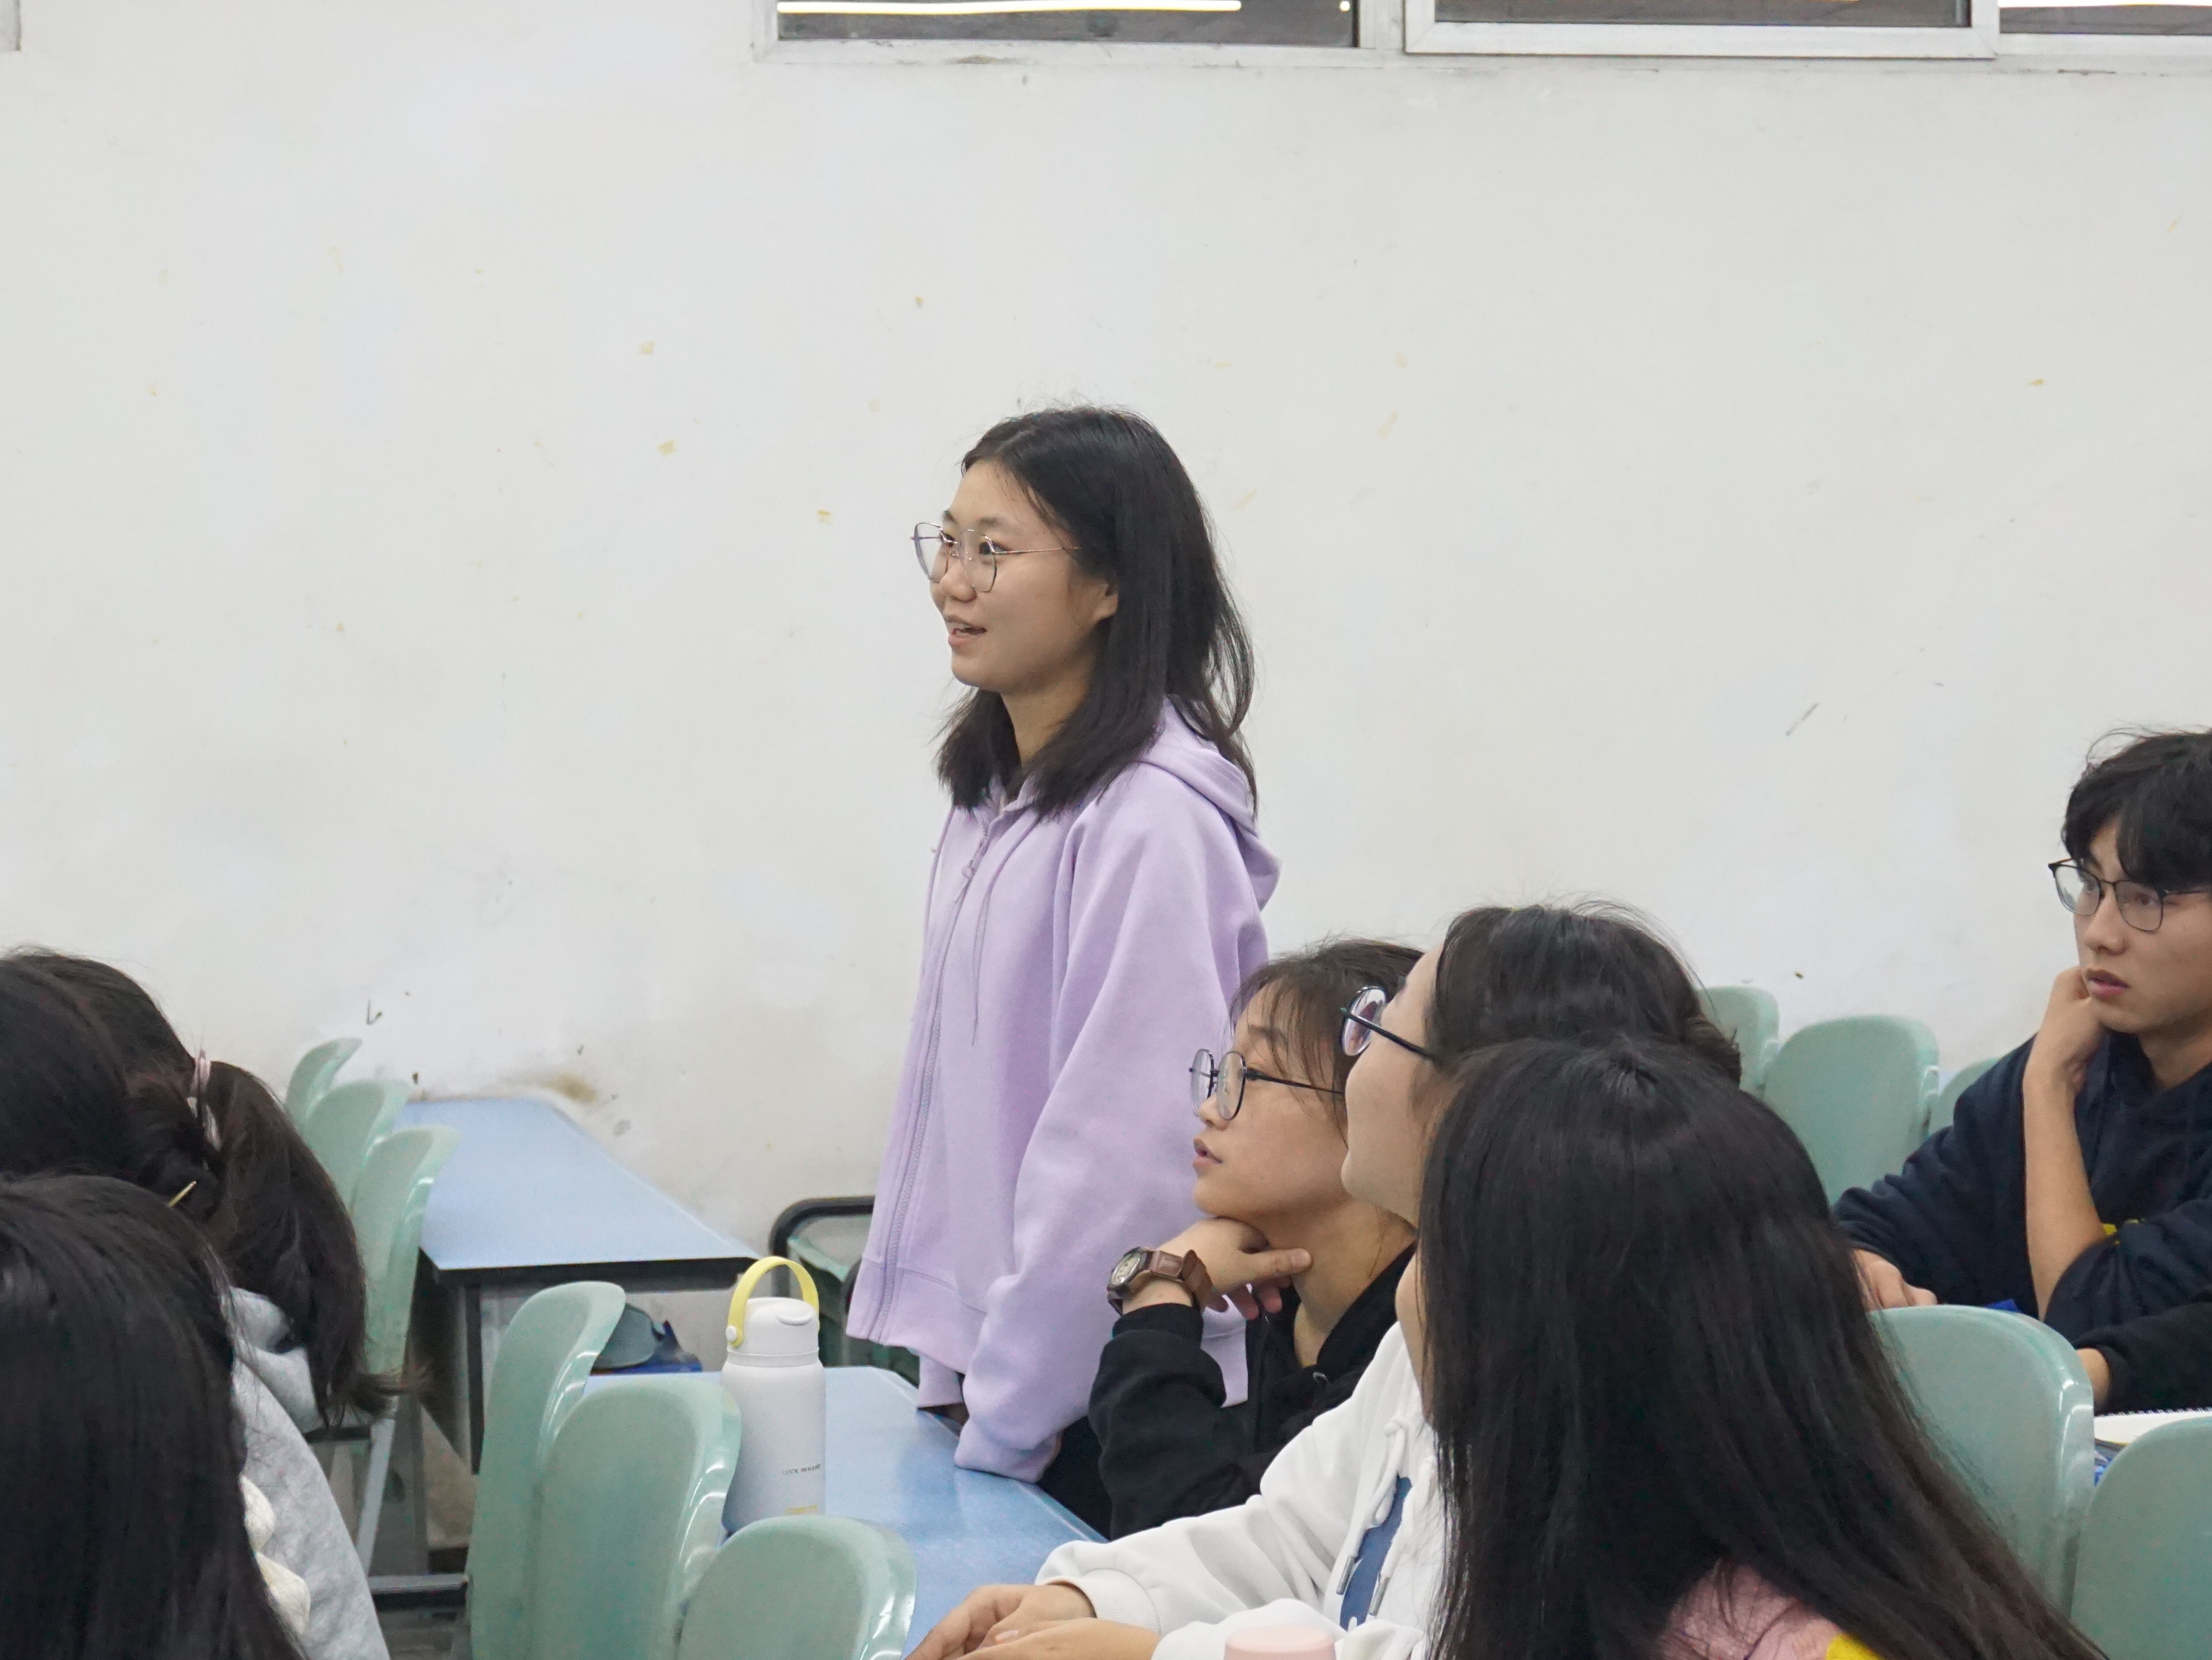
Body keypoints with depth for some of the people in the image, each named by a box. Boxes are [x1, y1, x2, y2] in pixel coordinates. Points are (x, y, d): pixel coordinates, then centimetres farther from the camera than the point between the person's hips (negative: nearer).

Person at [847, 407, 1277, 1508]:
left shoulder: (1152, 820, -17)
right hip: (979, 1358, 8)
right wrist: (951, 1370, 11)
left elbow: (1126, 1143, -19)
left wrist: (1003, 1426, -16)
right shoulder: (995, 797, 12)